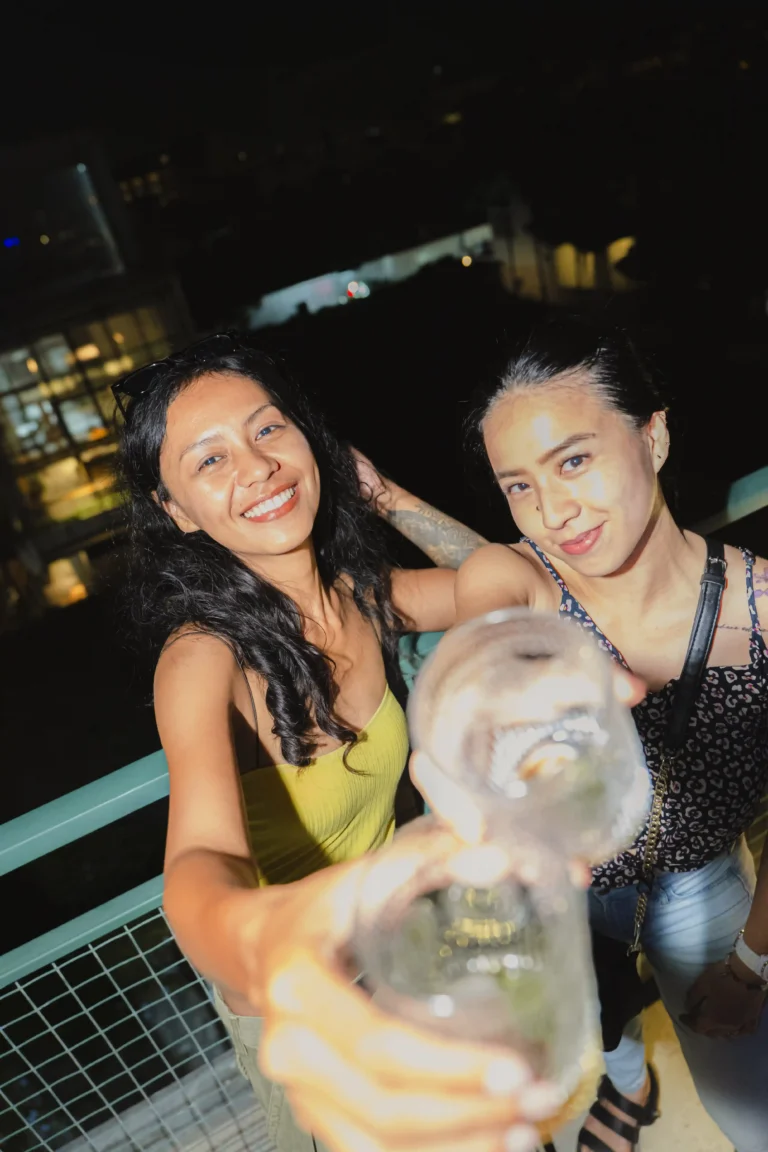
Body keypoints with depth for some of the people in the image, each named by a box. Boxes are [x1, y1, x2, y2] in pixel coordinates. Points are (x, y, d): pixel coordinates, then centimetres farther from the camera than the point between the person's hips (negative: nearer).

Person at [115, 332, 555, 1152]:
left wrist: (390, 499, -14)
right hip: (286, 991, -4)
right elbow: (200, 860, -47)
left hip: (388, 925, 5)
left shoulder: (361, 594, -16)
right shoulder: (203, 654, -32)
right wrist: (261, 938, -71)